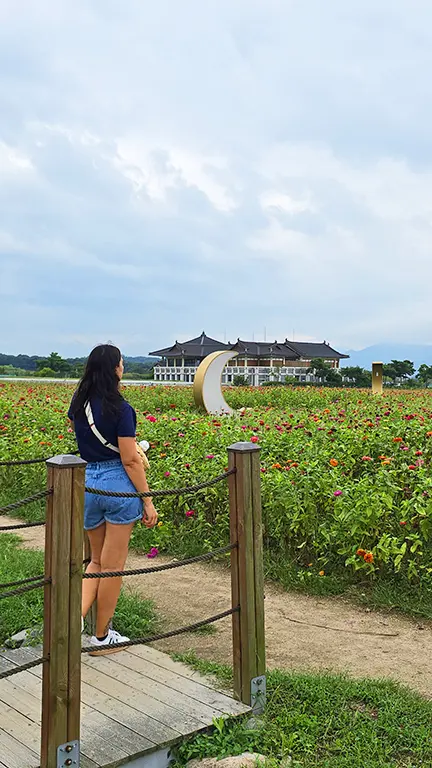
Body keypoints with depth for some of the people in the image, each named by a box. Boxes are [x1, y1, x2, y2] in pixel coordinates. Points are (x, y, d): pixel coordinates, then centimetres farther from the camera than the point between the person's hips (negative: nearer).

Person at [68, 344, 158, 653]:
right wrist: (148, 501, -9)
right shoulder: (120, 409, -16)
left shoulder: (78, 405, 4)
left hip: (87, 483, 6)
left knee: (97, 561, 22)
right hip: (119, 484, -6)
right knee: (112, 566, 9)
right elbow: (130, 460, -15)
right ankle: (102, 636, 22)